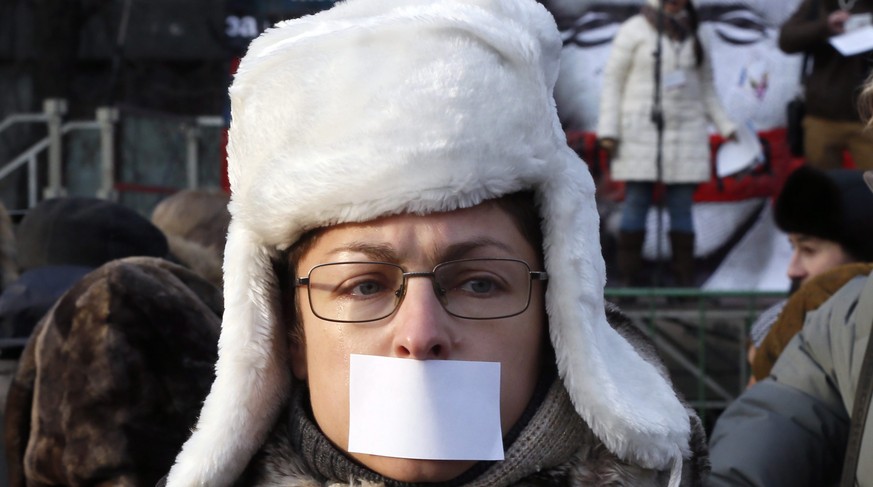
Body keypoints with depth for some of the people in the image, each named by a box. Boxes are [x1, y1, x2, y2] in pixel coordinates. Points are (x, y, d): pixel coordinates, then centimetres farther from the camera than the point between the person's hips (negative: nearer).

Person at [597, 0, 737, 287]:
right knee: (636, 204, -4)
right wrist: (608, 131, -9)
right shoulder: (634, 30, 0)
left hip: (685, 132, 3)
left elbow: (705, 88, 18)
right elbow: (613, 80, -1)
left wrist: (725, 126, 10)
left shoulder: (694, 35, 11)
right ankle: (629, 282, 0)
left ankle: (686, 282, 3)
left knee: (682, 207, 1)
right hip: (641, 131, -3)